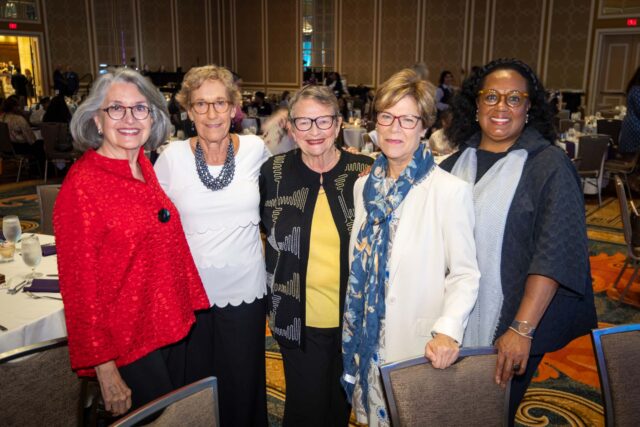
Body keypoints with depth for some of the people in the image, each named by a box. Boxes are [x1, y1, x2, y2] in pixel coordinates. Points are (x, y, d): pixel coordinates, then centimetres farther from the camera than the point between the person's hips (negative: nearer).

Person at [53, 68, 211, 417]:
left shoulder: (144, 167, 2)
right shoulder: (81, 186, -18)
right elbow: (79, 286, -17)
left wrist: (193, 303, 11)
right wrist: (105, 370, -15)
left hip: (176, 329, 7)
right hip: (128, 347, -7)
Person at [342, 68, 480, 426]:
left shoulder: (451, 190, -16)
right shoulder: (365, 185, 3)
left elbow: (465, 274, -13)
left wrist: (448, 331, -27)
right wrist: (351, 332, 10)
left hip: (419, 344, -5)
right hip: (366, 340, 5)